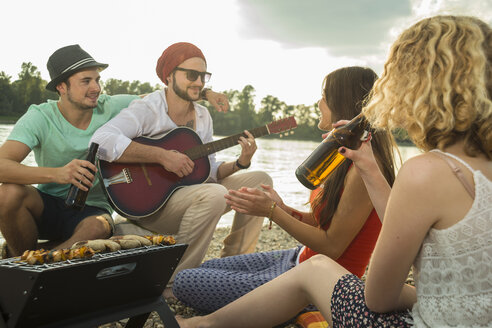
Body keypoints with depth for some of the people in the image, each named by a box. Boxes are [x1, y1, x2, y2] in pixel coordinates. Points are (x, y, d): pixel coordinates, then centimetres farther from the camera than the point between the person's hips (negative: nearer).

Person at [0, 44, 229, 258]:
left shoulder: (111, 108, -6)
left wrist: (203, 92, -11)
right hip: (46, 204, 0)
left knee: (99, 228, -36)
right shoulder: (40, 118, -12)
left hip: (91, 210, 0)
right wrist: (57, 174, -42)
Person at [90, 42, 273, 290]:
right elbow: (101, 141, -32)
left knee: (260, 181, 2)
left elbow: (209, 170, 12)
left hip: (188, 191, 8)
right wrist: (163, 156, -31)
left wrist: (240, 163, -7)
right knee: (213, 194, -35)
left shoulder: (203, 117, 10)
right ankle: (171, 283, -20)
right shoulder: (147, 109, -14)